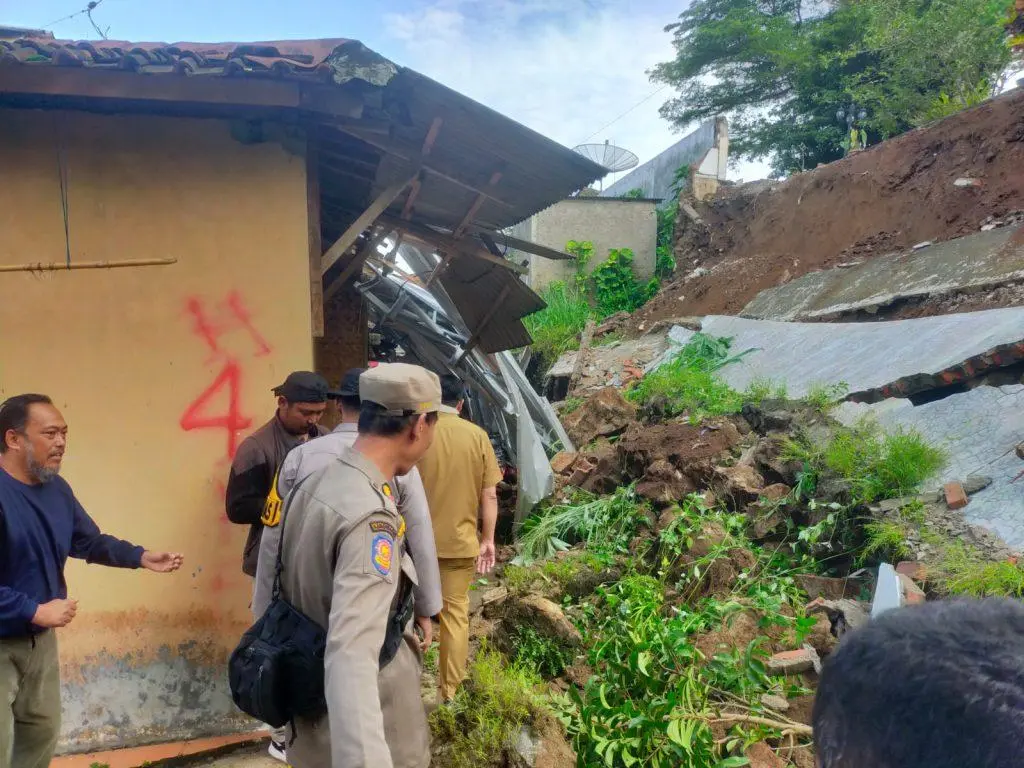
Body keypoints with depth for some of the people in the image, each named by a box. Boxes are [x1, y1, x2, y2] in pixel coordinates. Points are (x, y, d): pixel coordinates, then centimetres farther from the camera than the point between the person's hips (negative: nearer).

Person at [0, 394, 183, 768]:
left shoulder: (57, 489, 2)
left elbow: (90, 542, 13)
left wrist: (141, 557, 2)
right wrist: (35, 611, -25)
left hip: (40, 637, 8)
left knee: (42, 731, 22)